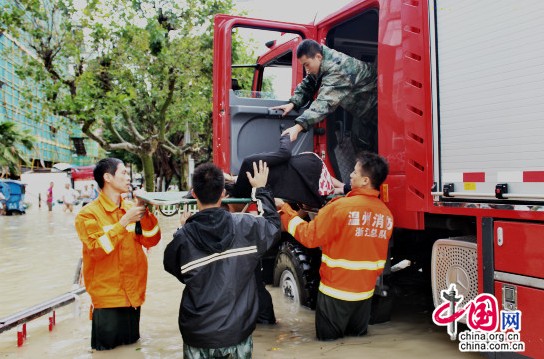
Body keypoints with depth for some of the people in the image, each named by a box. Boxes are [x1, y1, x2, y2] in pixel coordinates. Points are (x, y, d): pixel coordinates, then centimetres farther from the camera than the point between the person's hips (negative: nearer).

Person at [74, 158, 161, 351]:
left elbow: (151, 241, 0)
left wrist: (145, 212, -14)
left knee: (131, 345, 18)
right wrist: (125, 221, -23)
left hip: (134, 295, 5)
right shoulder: (89, 213, -10)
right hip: (107, 298, -5)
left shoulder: (131, 208, 4)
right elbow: (97, 250, -20)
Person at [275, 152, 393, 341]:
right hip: (366, 289, 5)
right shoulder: (386, 214, -4)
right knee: (358, 333, 26)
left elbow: (309, 236, -13)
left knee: (327, 335, 13)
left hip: (336, 288, -5)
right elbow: (378, 254, 6)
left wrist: (284, 209, -5)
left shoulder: (340, 207, -21)